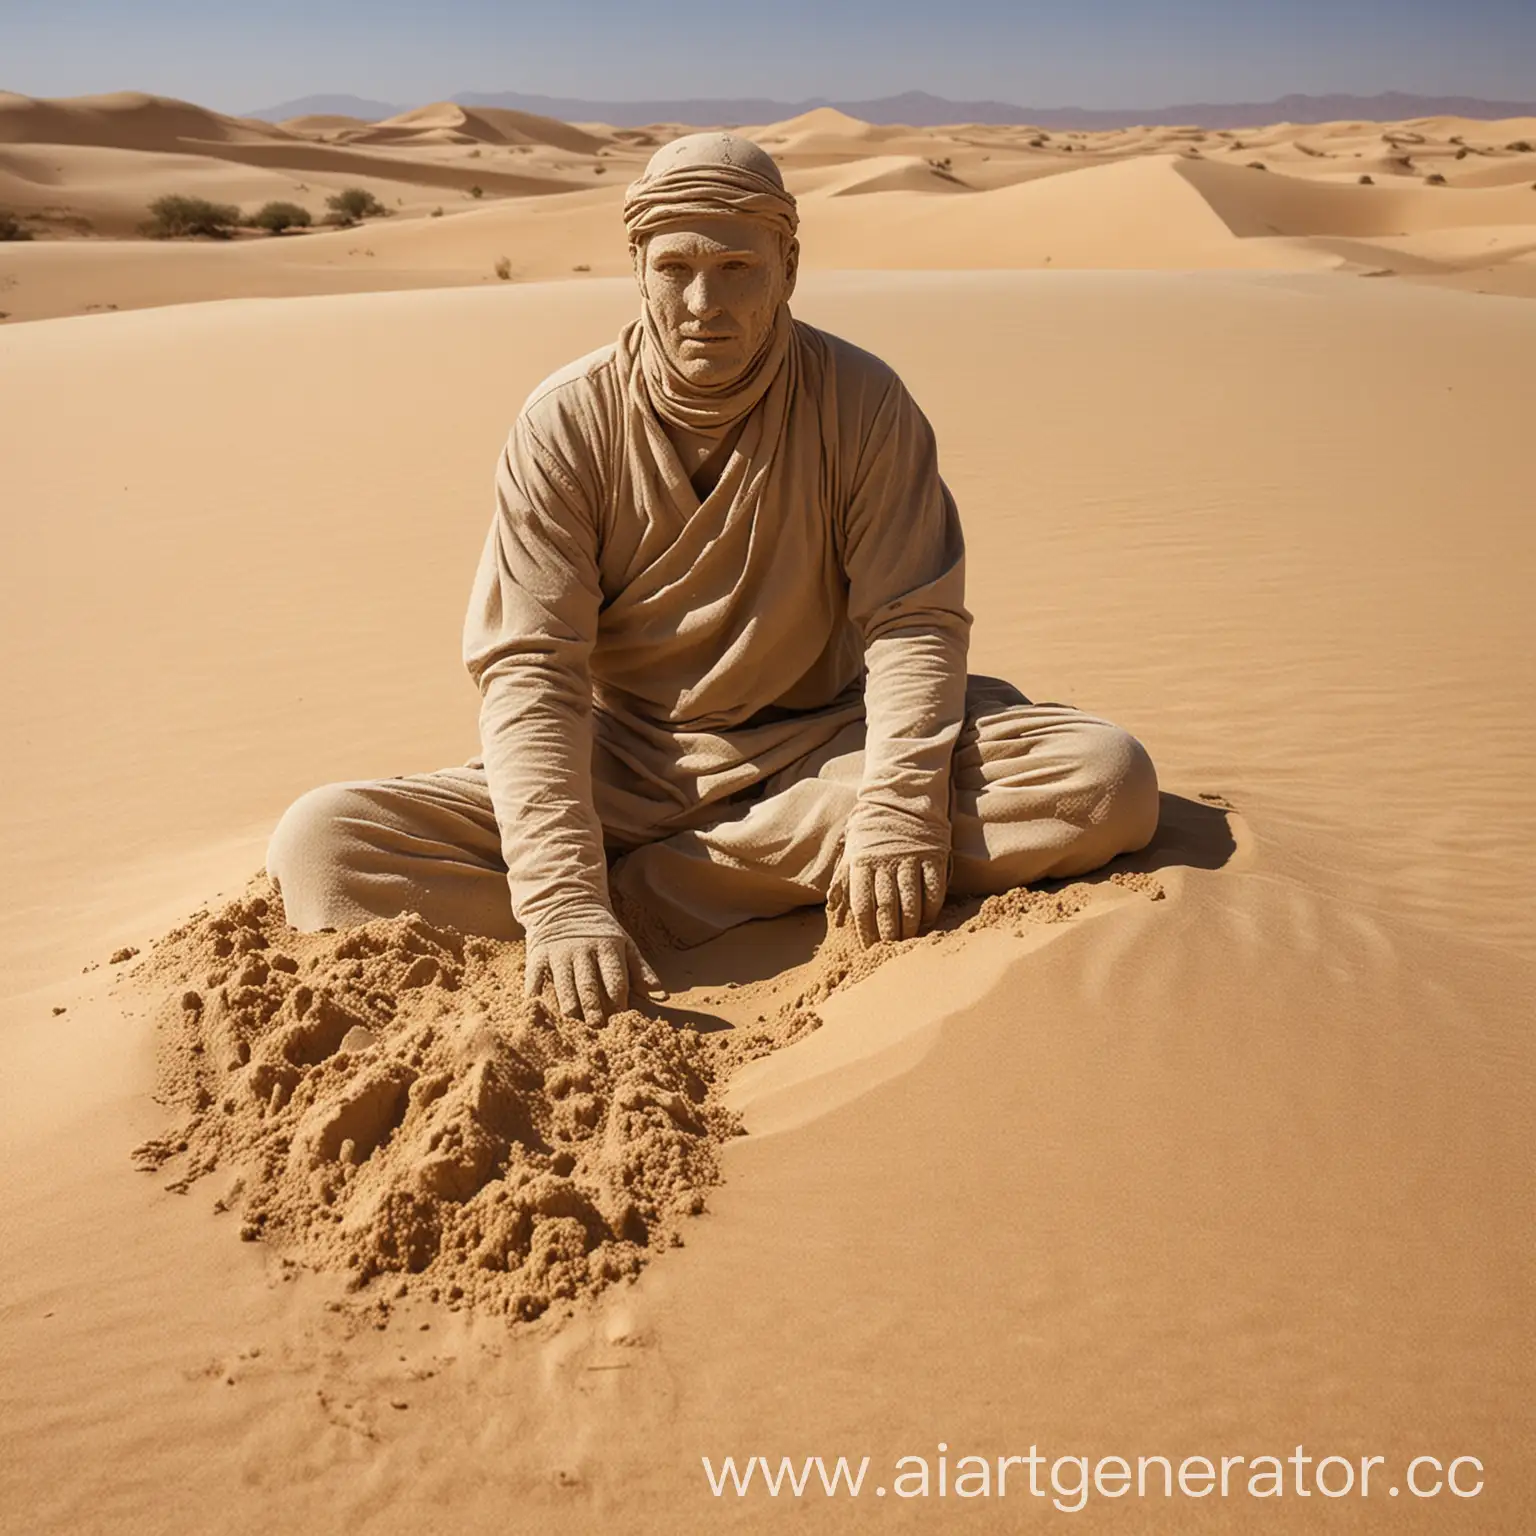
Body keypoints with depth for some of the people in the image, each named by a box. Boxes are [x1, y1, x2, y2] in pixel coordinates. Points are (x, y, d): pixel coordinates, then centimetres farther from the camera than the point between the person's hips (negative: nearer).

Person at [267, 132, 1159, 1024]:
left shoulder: (861, 403, -6)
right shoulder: (566, 423, -8)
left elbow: (913, 622, -9)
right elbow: (528, 671, -14)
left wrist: (896, 818, -27)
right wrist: (564, 905, -28)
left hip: (822, 745, 2)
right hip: (625, 761, -1)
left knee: (1111, 782, -25)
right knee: (321, 845, -20)